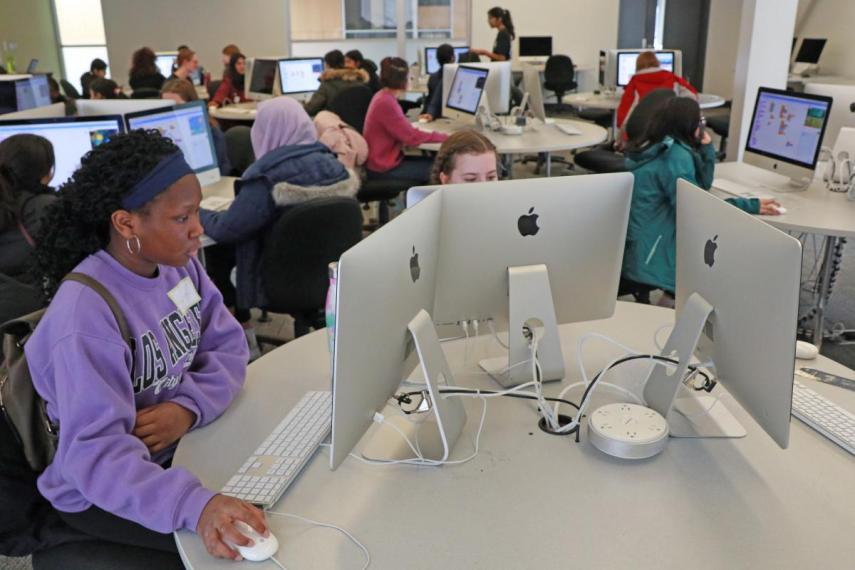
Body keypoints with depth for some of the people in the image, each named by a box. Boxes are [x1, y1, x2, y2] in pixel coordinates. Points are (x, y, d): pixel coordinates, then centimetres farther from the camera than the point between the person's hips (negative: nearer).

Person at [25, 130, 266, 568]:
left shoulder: (179, 264, -5)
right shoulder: (85, 314, -29)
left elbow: (228, 348, -4)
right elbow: (95, 453, -34)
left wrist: (190, 406, -24)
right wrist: (194, 505, -49)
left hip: (181, 445, 7)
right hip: (102, 490, -6)